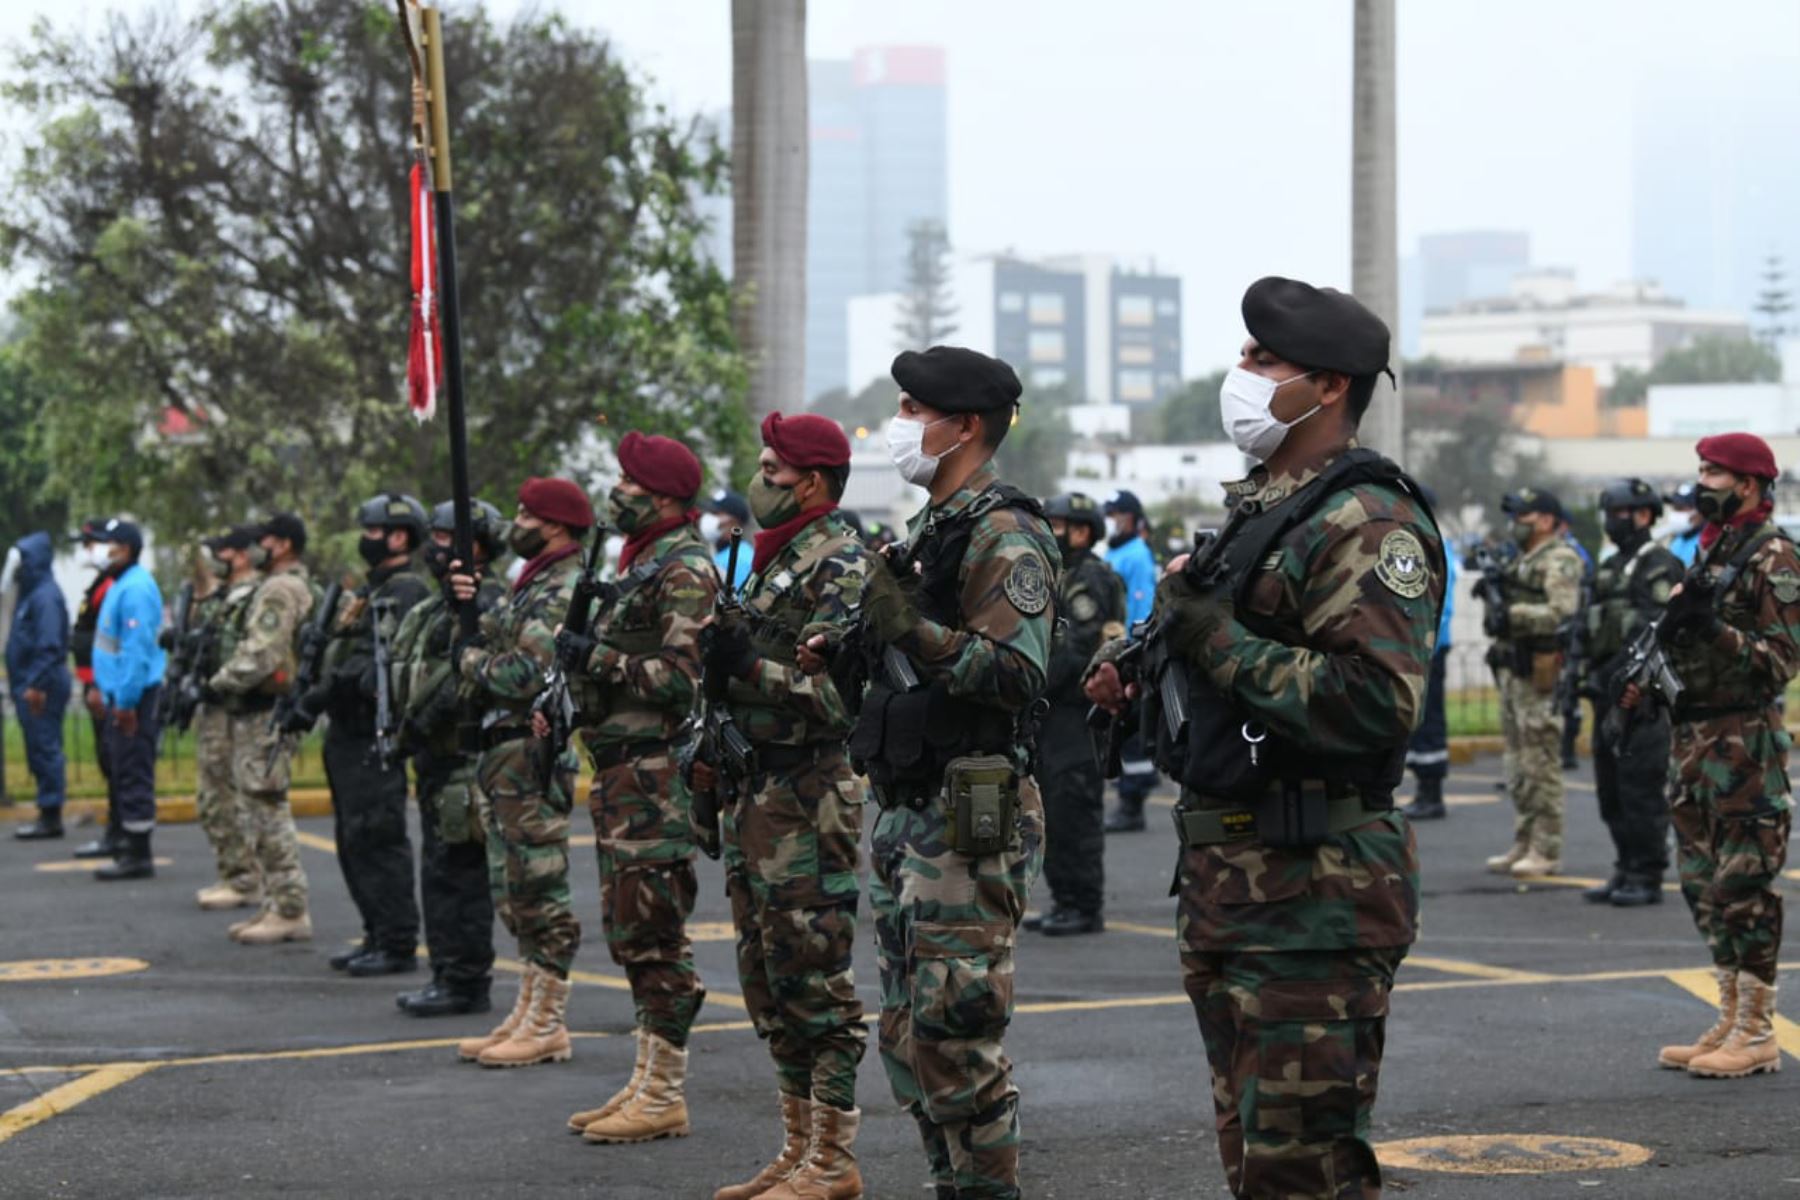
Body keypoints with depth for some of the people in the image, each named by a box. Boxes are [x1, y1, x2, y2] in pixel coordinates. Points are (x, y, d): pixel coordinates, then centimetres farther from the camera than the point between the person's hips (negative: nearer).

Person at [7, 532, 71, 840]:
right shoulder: (31, 593, 16)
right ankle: (48, 814, 15)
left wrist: (35, 684, -24)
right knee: (41, 751, 11)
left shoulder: (45, 596, -14)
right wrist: (22, 683, 14)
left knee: (44, 749, -7)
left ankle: (51, 817, -4)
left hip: (41, 687, -10)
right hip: (30, 684, 10)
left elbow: (49, 646, -22)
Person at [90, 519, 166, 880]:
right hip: (122, 693, 10)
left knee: (133, 776, -7)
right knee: (126, 773, 14)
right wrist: (107, 689, 19)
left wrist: (126, 701, -21)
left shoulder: (136, 589, -16)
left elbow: (137, 649, -21)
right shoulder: (121, 585, 16)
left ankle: (138, 856, -4)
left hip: (135, 696, -10)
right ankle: (134, 850, 20)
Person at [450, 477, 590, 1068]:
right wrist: (468, 605, -1)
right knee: (517, 893, 14)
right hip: (500, 753, 11)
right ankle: (528, 1014, 21)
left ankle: (549, 1025, -2)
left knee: (539, 890, -6)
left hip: (532, 755, -11)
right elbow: (489, 645, 16)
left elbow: (523, 674, -25)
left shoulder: (566, 591, -15)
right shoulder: (532, 583, 18)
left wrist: (468, 657, -8)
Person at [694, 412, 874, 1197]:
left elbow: (839, 692, -21)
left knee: (815, 982, -6)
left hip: (809, 800, -10)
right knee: (769, 982, 13)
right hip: (758, 799, 10)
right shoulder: (775, 559, 17)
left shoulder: (841, 565, -13)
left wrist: (748, 663, -20)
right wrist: (715, 750, 18)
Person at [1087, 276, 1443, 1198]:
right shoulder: (1259, 509, 16)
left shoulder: (1370, 525, -15)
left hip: (1313, 894, -10)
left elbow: (1376, 703, -27)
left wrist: (1218, 643, -21)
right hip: (1225, 877, 10)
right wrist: (1133, 658, 9)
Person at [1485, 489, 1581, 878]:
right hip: (1513, 670, 10)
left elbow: (1562, 613, -22)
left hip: (1540, 673, -10)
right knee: (1518, 762, 13)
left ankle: (1546, 851, -5)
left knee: (1541, 762, -8)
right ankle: (1523, 844, 19)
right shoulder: (1521, 560, 20)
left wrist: (1513, 614, -24)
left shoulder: (1560, 560, -10)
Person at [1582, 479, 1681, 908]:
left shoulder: (1658, 566, -9)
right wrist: (1588, 673, 15)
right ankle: (1625, 869, 18)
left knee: (1641, 788, -8)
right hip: (1609, 691, 9)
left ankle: (1648, 878, -4)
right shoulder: (1610, 568, 19)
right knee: (1611, 788, 11)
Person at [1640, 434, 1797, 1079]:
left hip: (1744, 741, -9)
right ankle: (1731, 1021, 20)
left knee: (1745, 887, -6)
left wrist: (1717, 629, -25)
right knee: (1705, 886, 12)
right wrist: (1644, 681, 13)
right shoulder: (1709, 549, 17)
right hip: (1693, 734, 9)